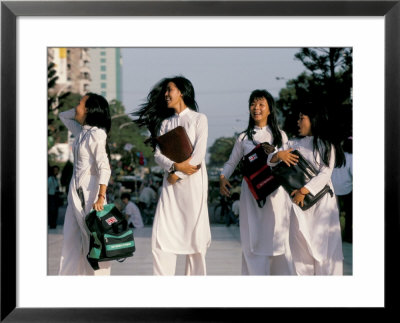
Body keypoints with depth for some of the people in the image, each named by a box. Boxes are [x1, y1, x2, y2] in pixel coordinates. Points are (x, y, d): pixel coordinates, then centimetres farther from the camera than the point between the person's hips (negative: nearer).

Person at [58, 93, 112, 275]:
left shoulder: (96, 134, -13)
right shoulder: (80, 131, 12)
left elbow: (104, 168, -20)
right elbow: (63, 116, 31)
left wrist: (101, 198, -28)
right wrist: (80, 110, 13)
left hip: (89, 190, -9)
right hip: (75, 190, 9)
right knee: (71, 240, 7)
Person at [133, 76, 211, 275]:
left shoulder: (199, 119, 5)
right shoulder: (165, 122, 18)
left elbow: (199, 153, -5)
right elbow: (157, 153, 7)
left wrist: (178, 175, -9)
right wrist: (175, 166, -12)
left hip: (192, 182, -4)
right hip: (170, 184, 4)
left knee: (194, 233, -4)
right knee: (161, 234, -5)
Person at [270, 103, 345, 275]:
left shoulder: (326, 145, 4)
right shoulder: (294, 144, 15)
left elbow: (325, 173, -8)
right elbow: (270, 161, 12)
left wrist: (304, 190, -18)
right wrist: (277, 155, -11)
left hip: (322, 202, -4)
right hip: (299, 203, 4)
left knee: (325, 245, -5)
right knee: (301, 246, 2)